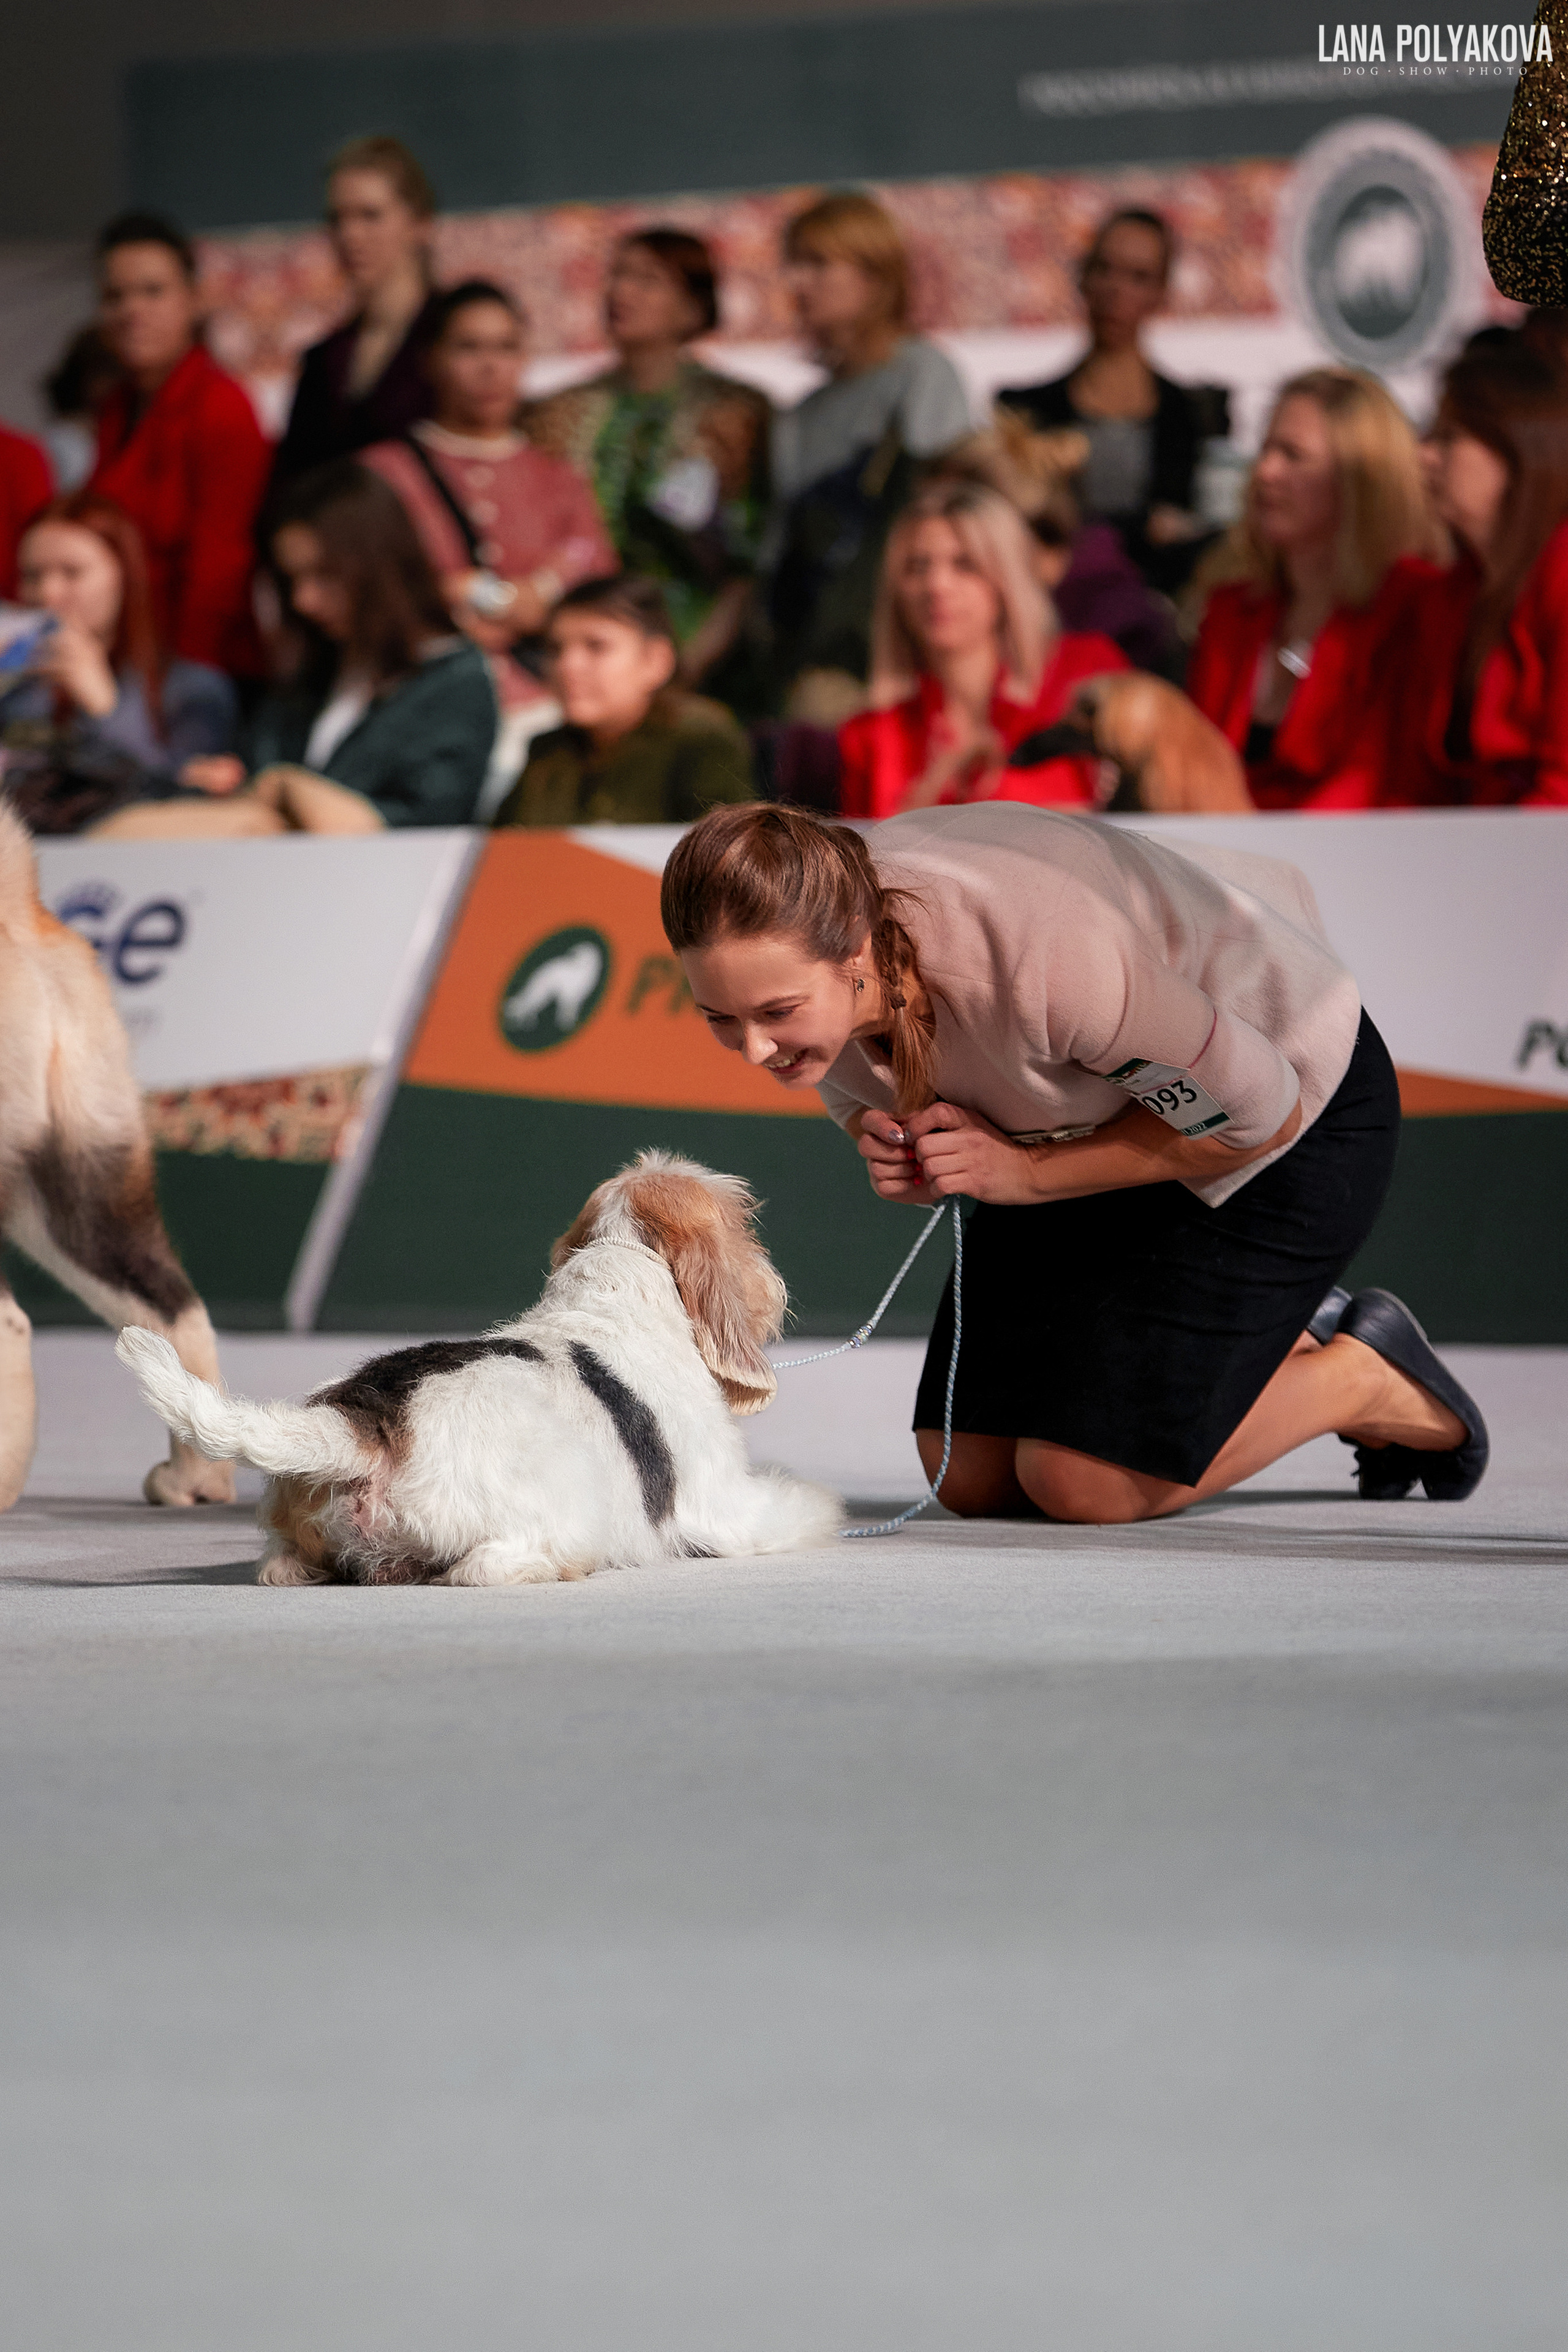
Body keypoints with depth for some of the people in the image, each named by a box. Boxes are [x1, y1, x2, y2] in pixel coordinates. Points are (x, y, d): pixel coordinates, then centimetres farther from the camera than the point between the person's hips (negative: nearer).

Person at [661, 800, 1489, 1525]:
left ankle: (1369, 1382, 12)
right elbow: (859, 1093, 1)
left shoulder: (1039, 959, -44)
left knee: (1084, 1482, -12)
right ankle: (1278, 1339, 25)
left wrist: (1028, 1173, -28)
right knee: (970, 1476, 6)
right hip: (1089, 1124, 7)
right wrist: (880, 1145, -23)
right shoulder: (772, 960, -24)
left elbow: (1259, 1117, -27)